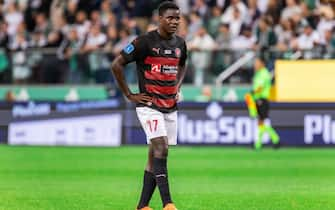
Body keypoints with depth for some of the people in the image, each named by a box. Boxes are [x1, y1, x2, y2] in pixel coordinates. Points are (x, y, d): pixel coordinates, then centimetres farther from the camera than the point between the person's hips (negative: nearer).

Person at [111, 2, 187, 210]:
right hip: (149, 105, -7)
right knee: (161, 149, -21)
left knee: (155, 157, 7)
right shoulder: (145, 41, -12)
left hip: (170, 107, 7)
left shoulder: (180, 43, 8)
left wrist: (177, 88, 14)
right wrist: (130, 95, -7)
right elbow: (117, 65, -9)